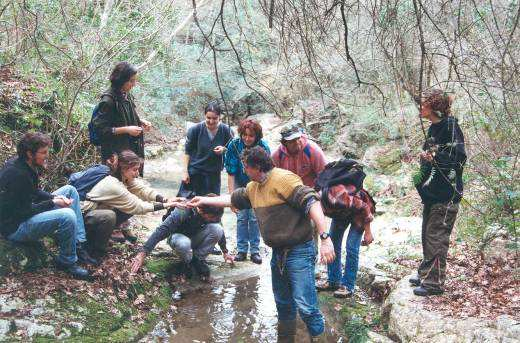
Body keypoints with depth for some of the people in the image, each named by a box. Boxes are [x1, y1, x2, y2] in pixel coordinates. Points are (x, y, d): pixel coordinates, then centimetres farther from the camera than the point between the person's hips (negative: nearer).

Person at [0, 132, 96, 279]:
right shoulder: (17, 174, -28)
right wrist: (53, 203, -17)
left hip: (23, 211, 11)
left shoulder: (25, 165, 2)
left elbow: (34, 192, 14)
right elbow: (25, 211, -25)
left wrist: (53, 196, -2)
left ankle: (79, 245, 4)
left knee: (70, 190, 8)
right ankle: (67, 262, -6)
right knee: (67, 216, -31)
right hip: (14, 227, -11)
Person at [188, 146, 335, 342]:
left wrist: (324, 238, -30)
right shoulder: (253, 187, 13)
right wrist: (204, 200, 33)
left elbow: (311, 202, -25)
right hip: (278, 252, 9)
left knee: (304, 304, -9)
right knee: (283, 303, 18)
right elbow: (232, 199, 29)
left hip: (299, 252, -9)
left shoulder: (283, 179, -17)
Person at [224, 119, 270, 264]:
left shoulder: (263, 147, -24)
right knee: (241, 217, 1)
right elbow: (231, 173, -19)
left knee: (255, 218, 0)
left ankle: (255, 250, 12)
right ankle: (242, 250, 13)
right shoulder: (234, 145, -23)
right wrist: (232, 196, -22)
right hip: (240, 184, 1)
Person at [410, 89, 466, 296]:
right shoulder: (433, 128, 14)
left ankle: (434, 282, 4)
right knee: (427, 235, 16)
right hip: (432, 192, 9)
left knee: (436, 237, -4)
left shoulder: (450, 127, -13)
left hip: (446, 194, -9)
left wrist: (434, 157, -27)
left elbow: (459, 158, -18)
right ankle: (425, 274, 28)